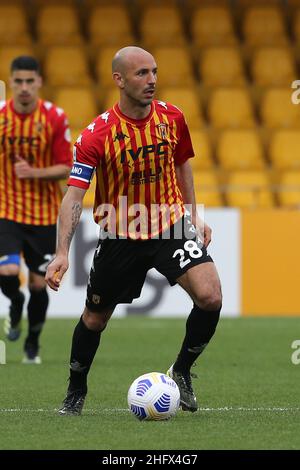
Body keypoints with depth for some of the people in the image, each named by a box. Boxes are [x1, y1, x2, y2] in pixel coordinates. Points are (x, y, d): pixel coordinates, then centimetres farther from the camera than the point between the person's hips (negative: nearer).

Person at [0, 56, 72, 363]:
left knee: (38, 284, 4)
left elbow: (66, 168, -6)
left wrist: (34, 173, -22)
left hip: (43, 214, 0)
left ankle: (33, 344, 29)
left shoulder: (55, 118, -8)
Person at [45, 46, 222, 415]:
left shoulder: (171, 118, -6)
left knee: (210, 297, -19)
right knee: (95, 318, 9)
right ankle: (76, 391, 35)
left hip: (171, 224, 2)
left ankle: (182, 371, 5)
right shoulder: (97, 135, -19)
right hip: (119, 236, -2)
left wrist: (194, 216, 11)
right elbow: (74, 195, -23)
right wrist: (62, 253, -33)